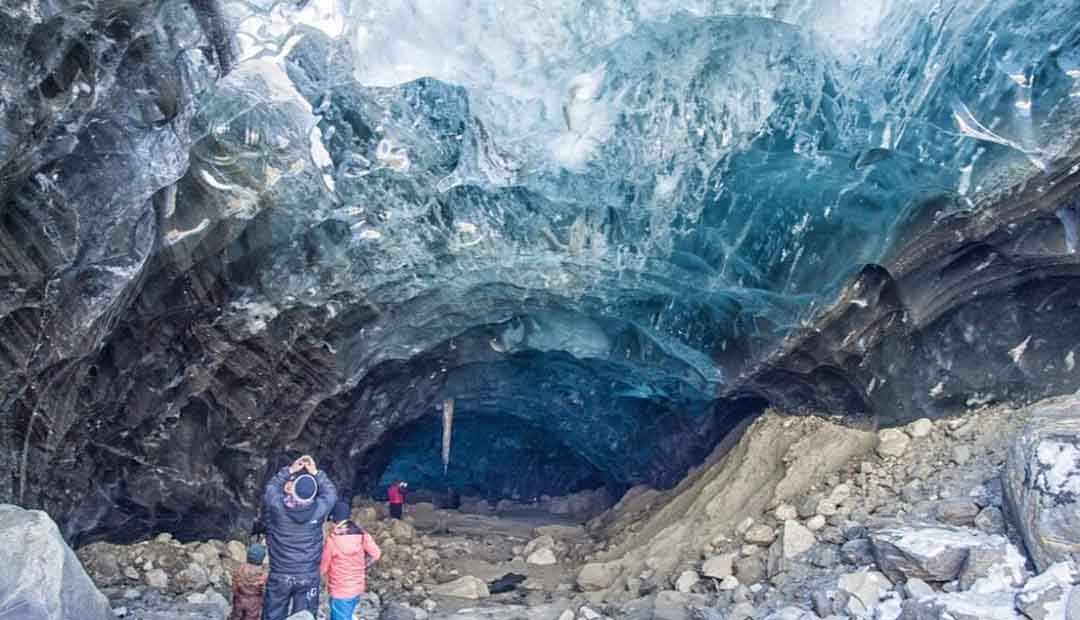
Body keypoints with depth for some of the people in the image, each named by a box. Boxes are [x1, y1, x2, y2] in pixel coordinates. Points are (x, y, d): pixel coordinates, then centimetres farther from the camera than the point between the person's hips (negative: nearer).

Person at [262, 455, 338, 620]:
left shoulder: (276, 506, -19)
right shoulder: (318, 509, -18)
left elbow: (270, 487, 4)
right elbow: (331, 492, 4)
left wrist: (289, 470, 2)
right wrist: (316, 472, 3)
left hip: (280, 576, 0)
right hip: (309, 577, 0)